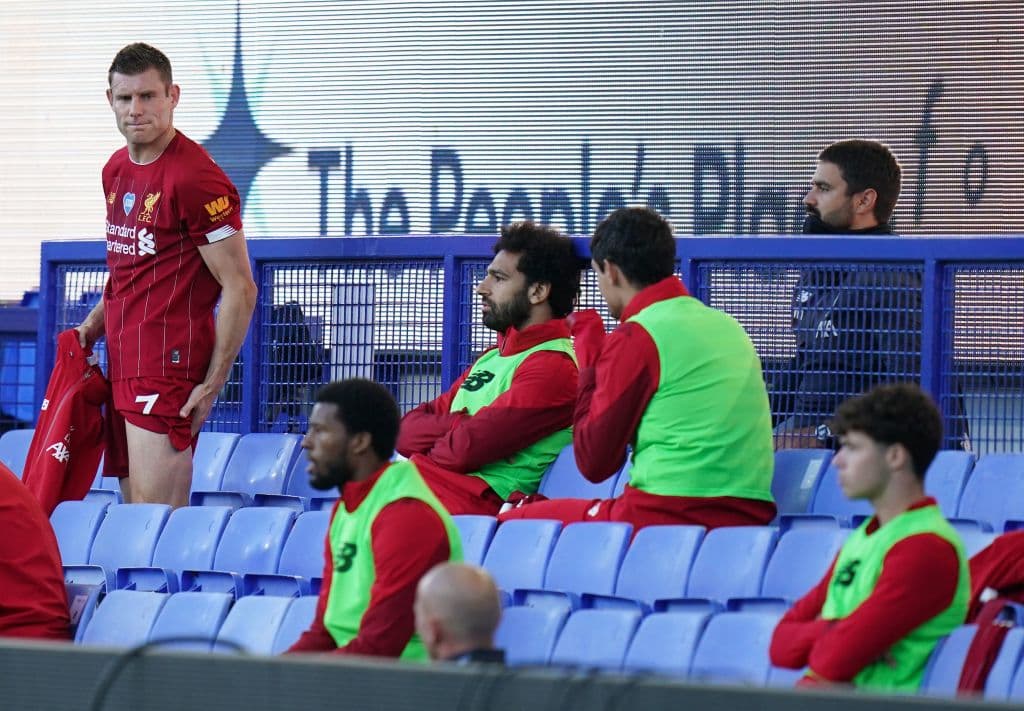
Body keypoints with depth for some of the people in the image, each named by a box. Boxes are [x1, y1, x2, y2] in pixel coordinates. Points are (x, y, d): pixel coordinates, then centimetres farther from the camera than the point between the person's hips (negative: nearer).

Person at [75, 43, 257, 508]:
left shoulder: (195, 179, -13)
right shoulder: (116, 171, 14)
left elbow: (240, 290, -12)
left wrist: (212, 384, -14)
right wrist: (94, 325, 13)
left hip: (168, 366, -9)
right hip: (122, 366, 9)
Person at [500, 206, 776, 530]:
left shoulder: (635, 338, -6)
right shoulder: (729, 327, 16)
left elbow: (594, 462, -2)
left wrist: (588, 362, 10)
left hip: (670, 516, -8)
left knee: (514, 521, 7)